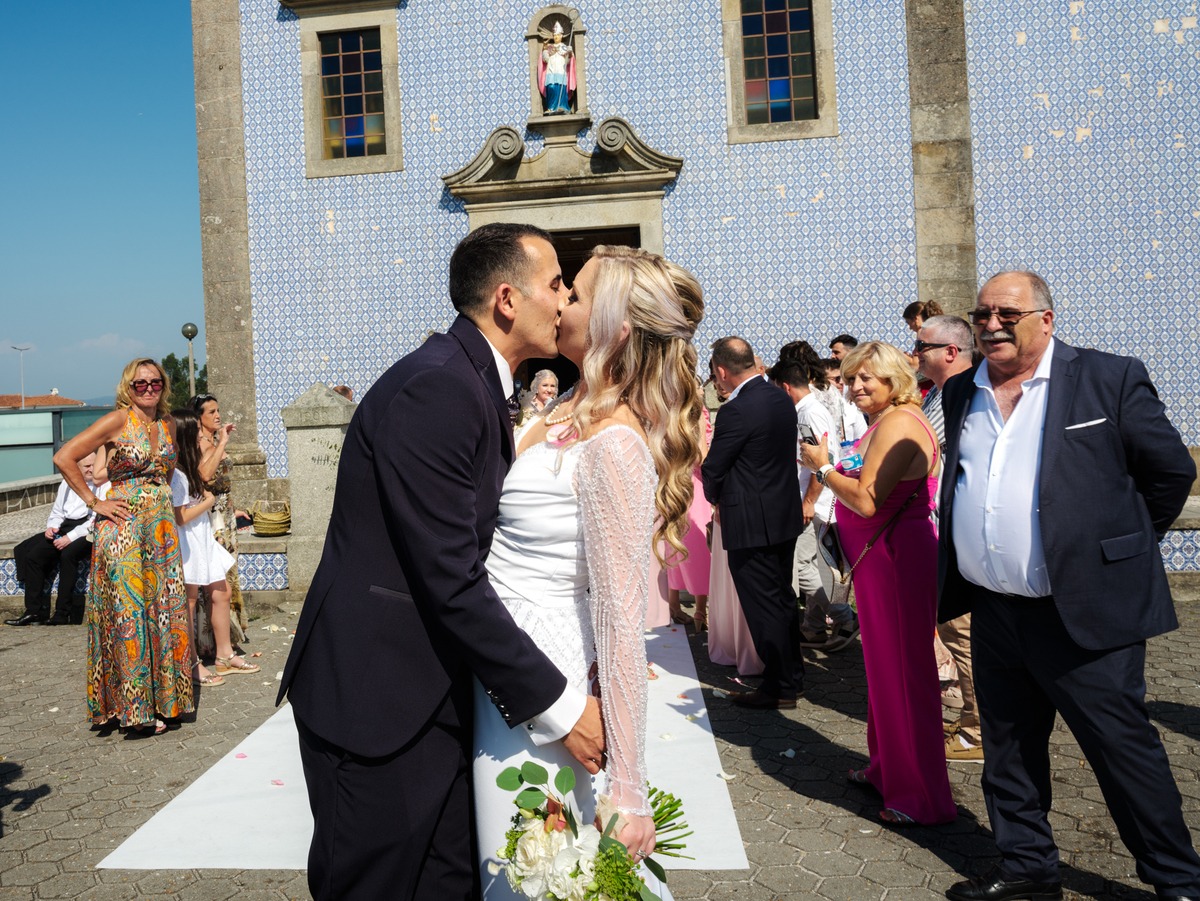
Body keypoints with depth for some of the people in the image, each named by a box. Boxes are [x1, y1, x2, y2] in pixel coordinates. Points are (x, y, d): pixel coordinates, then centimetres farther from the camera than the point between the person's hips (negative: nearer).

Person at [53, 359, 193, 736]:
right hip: (122, 526, -6)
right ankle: (135, 707, 5)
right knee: (128, 612, -3)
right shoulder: (118, 420, -7)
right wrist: (94, 502, -10)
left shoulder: (168, 424, 11)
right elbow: (64, 457, -10)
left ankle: (162, 697, 17)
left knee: (165, 610, 6)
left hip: (162, 527, 6)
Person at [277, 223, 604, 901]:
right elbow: (451, 583, -25)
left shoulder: (482, 389, 10)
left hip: (440, 692, 9)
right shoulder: (435, 388, -22)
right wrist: (558, 706, -18)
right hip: (377, 697, -9)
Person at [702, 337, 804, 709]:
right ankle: (792, 675, 32)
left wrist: (716, 498, 8)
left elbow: (712, 471, -14)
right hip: (786, 515, 9)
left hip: (751, 523, -9)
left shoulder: (737, 410, -21)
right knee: (782, 598, 19)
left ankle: (779, 687, 12)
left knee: (763, 606, 2)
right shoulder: (782, 399, 6)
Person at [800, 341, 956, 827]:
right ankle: (887, 768, 34)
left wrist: (823, 467, -10)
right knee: (886, 663, 19)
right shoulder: (886, 422, 16)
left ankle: (922, 796, 10)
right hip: (884, 555, 11)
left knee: (903, 668, -2)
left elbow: (867, 500, -23)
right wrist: (832, 466, 9)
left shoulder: (897, 424, -18)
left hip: (898, 558, -11)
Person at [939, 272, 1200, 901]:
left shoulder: (1110, 379, -5)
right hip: (991, 614, 5)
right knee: (1008, 752, 15)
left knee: (1124, 749, 5)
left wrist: (1120, 546, 7)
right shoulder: (962, 394, 10)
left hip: (1082, 613, -5)